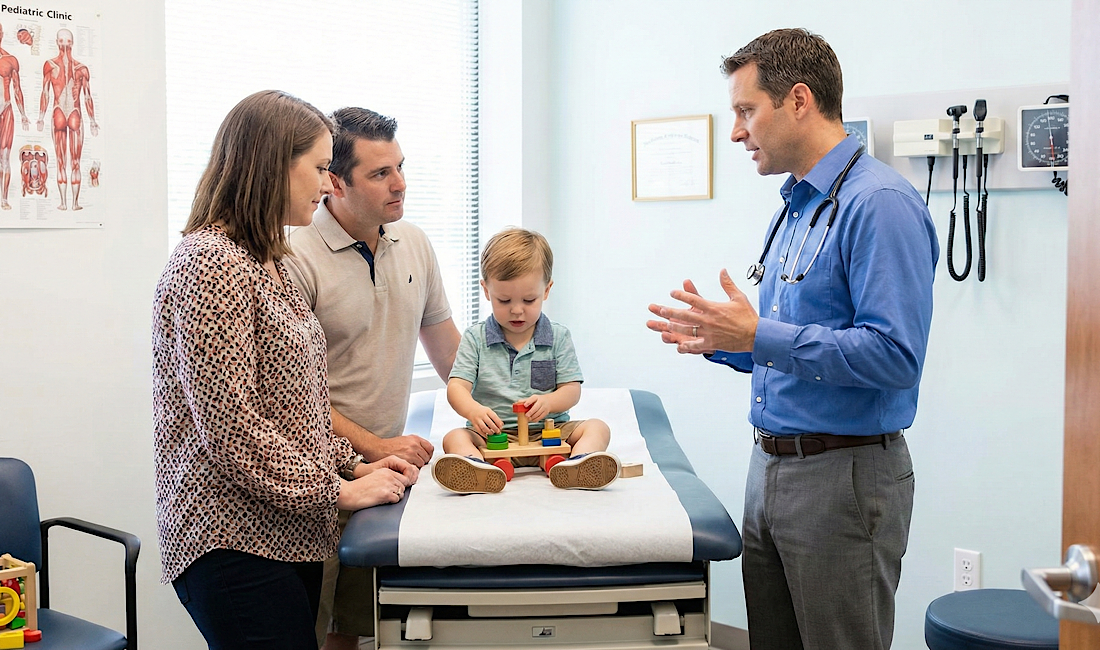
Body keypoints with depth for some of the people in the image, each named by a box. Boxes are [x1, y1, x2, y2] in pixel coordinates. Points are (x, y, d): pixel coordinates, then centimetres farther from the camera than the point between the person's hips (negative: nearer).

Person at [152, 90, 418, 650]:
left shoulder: (267, 262, 15)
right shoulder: (209, 263, -16)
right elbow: (228, 426, -21)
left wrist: (349, 464, 8)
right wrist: (337, 490, -14)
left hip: (288, 535, 9)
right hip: (234, 545, -9)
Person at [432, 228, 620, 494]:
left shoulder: (558, 337, 7)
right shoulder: (475, 338, 6)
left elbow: (572, 390, 2)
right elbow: (457, 386, -4)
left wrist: (548, 402, -22)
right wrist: (473, 410, -28)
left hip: (547, 432, 1)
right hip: (493, 435, 0)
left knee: (597, 428, -21)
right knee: (454, 437, -25)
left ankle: (576, 465, -51)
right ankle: (477, 467, -56)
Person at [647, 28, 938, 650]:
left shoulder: (879, 203, -17)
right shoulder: (795, 206, 14)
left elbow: (893, 355, -26)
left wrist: (760, 335, -24)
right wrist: (721, 339, 7)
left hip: (844, 480, -9)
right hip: (772, 470, 9)